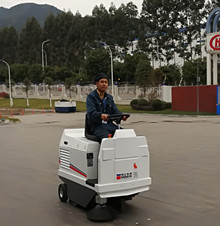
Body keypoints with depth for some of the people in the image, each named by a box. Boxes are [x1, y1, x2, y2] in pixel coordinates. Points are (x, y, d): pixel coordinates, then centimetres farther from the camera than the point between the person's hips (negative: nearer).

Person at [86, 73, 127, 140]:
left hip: (109, 124, 6)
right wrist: (101, 115, -37)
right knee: (108, 137, -34)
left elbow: (115, 111, 9)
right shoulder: (91, 96, -2)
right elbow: (91, 113, -16)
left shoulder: (110, 97, 18)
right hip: (96, 126, -6)